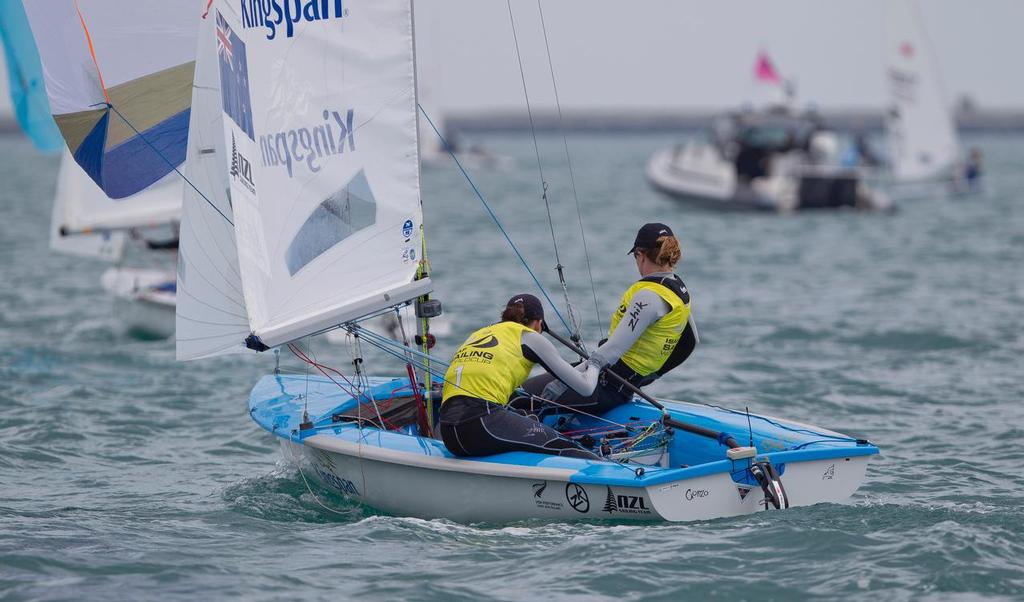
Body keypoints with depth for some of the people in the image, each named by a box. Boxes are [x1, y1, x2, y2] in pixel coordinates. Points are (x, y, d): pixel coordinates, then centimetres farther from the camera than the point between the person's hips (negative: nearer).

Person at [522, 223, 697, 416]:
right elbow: (692, 340, 25)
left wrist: (562, 383, -26)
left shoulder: (649, 296, -20)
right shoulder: (679, 289, 9)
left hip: (607, 389, -10)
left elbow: (614, 349, -26)